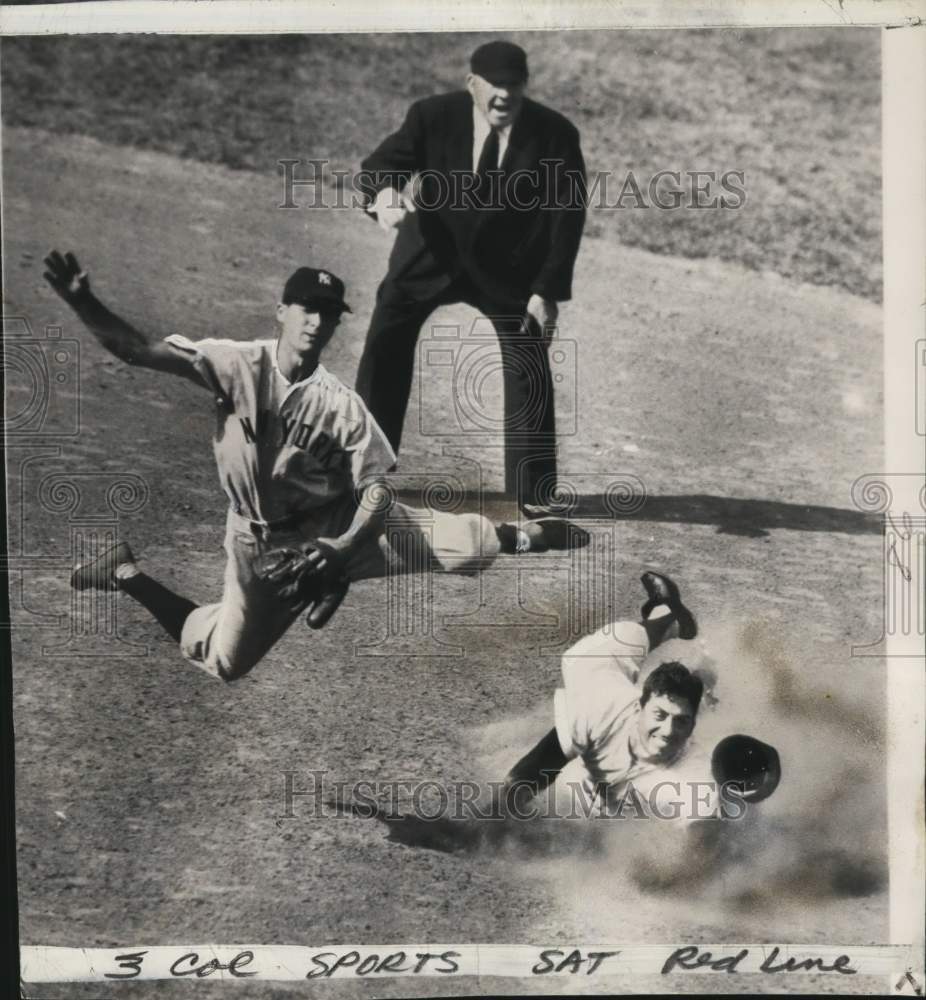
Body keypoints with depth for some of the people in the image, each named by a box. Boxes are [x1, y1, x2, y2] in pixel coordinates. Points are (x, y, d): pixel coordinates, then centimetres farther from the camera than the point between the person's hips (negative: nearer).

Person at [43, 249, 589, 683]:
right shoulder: (238, 365, -17)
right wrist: (82, 301, -39)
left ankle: (521, 536, 21)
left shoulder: (342, 404, -14)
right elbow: (140, 349, -24)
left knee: (465, 543, -14)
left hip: (339, 525, 0)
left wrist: (345, 547, -29)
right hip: (261, 543, 0)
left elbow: (377, 488, -12)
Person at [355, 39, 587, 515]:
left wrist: (549, 291, -15)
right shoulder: (432, 116, -13)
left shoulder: (555, 134, -13)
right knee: (384, 347, 0)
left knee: (529, 371, -4)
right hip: (430, 254, 1)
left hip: (509, 268, -1)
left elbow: (568, 214, -9)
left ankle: (532, 494, 9)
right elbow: (377, 166, -16)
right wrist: (384, 193, -41)